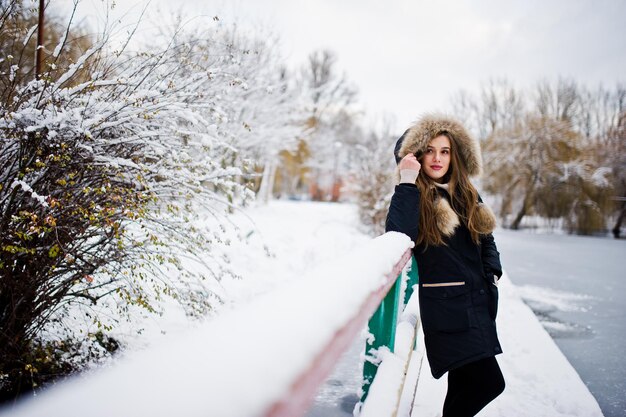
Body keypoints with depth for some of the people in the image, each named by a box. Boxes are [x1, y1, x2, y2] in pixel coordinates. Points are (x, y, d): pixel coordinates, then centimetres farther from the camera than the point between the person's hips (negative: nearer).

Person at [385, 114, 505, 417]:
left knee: (464, 380, 16)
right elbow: (398, 235, -25)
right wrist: (408, 182, -23)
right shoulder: (414, 195, -6)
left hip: (478, 300, 7)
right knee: (488, 382, -11)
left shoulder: (466, 195, 12)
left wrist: (492, 272, 8)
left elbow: (486, 238, 23)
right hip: (445, 304, -7)